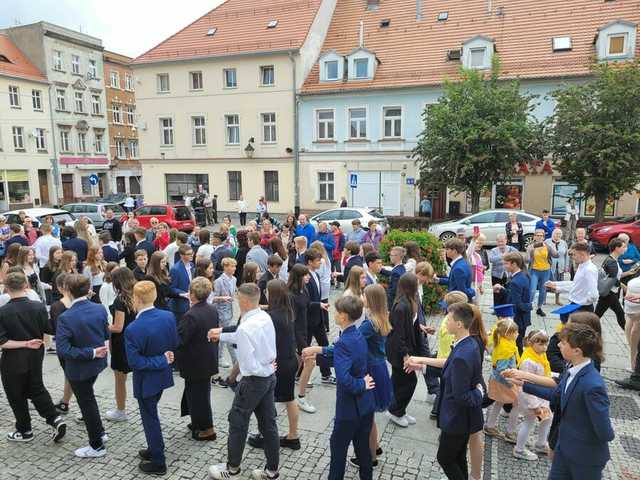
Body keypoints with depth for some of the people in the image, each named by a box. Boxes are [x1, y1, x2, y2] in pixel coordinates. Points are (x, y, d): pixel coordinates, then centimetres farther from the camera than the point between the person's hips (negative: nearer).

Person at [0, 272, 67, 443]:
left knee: (16, 396, 15)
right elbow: (49, 330, 0)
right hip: (35, 357, 4)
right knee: (37, 389, 22)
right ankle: (55, 419, 11)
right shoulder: (39, 307, -11)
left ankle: (25, 431, 28)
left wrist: (24, 344, -14)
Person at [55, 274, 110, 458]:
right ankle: (99, 431, 42)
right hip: (97, 363, 6)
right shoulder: (100, 309, -11)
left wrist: (91, 352, -23)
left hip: (79, 368, -6)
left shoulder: (66, 318, -26)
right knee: (88, 398, 29)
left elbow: (63, 349, -27)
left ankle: (97, 446, 26)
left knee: (87, 402, 11)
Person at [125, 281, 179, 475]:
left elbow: (135, 362, -23)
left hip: (146, 380, -6)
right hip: (163, 375, 6)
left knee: (150, 419, 12)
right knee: (151, 414, 26)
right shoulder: (169, 316, -12)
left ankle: (158, 462, 28)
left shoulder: (133, 329, -28)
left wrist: (161, 360, -18)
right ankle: (154, 449, 44)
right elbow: (174, 345, -2)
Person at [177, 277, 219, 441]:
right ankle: (199, 422, 39)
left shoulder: (191, 315, -27)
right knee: (202, 393, 23)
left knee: (197, 395, 9)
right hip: (208, 361, 8)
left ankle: (206, 429, 21)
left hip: (195, 365, -8)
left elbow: (179, 340, -26)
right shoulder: (213, 310, -2)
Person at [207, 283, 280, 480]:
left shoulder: (245, 327, -26)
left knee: (238, 423, 13)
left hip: (254, 380, -8)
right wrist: (221, 335, 20)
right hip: (270, 377, 8)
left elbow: (249, 365, -24)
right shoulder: (265, 317, -2)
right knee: (268, 423, 17)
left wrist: (263, 369, -6)